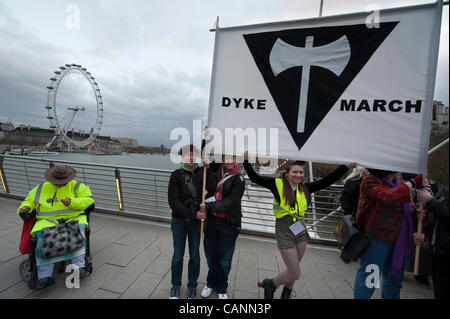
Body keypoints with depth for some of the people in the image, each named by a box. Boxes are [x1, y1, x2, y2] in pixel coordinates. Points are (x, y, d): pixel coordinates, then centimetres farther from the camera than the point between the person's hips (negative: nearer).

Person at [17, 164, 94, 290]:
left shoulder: (77, 186, 7)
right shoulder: (41, 188, 17)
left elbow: (89, 200, -2)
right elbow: (29, 201, 27)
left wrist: (72, 202, -18)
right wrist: (25, 208, 3)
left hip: (73, 218, -2)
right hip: (48, 221, 2)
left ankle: (78, 266, -35)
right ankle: (45, 276, -28)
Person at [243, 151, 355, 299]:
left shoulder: (305, 188, 4)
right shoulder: (278, 184, -9)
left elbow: (327, 181, 4)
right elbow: (255, 178, -10)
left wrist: (347, 166, 2)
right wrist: (247, 161, -20)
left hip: (300, 230, 5)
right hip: (284, 231, -5)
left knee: (292, 270, 19)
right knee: (295, 273, 2)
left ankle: (286, 294, 47)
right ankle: (269, 284, 30)